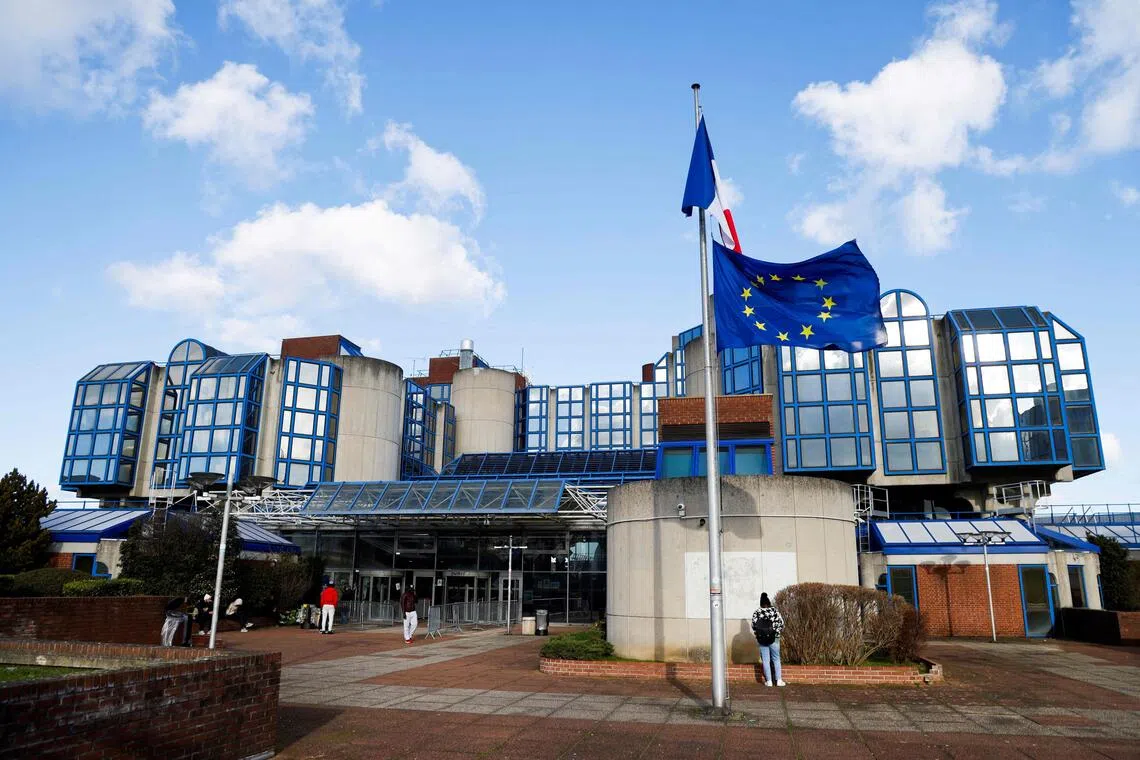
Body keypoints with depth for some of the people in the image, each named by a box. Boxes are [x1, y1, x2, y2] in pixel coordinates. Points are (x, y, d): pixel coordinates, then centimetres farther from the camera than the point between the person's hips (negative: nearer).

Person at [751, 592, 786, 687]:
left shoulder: (756, 613, -3)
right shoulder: (775, 611, -5)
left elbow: (753, 626, -2)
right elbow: (781, 623, -3)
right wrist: (778, 632, 15)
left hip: (762, 640, 0)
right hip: (774, 639, 0)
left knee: (766, 660, 7)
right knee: (776, 659, 11)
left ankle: (769, 681, 8)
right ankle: (779, 680, 11)